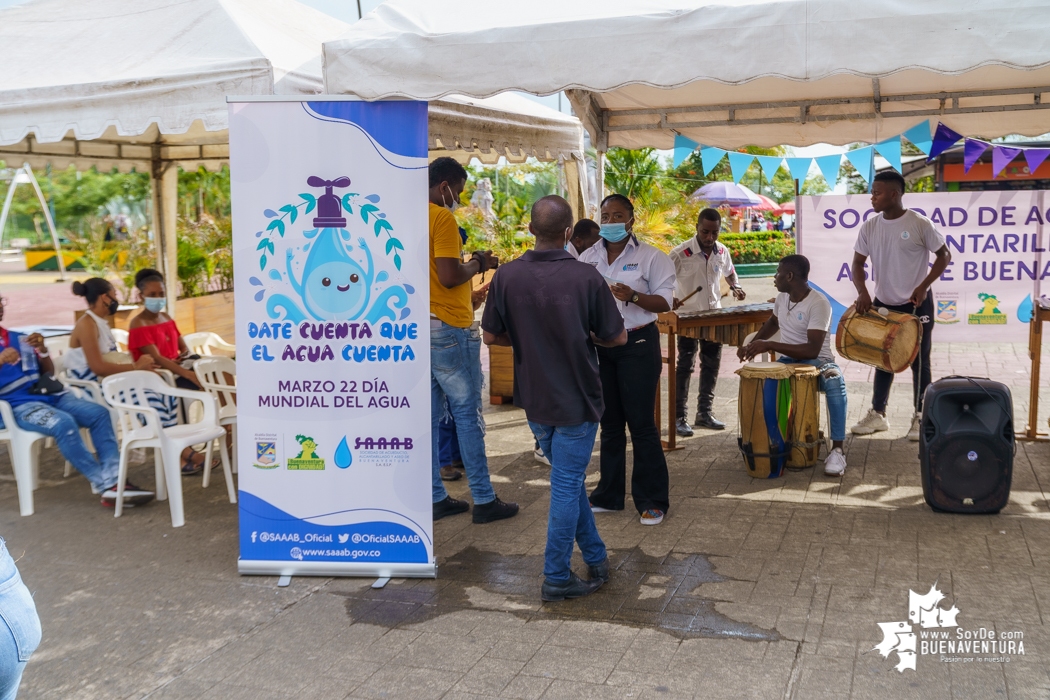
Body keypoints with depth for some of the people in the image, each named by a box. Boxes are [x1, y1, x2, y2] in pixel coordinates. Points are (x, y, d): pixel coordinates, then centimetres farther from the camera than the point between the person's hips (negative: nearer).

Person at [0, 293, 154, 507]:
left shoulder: (19, 338, 20)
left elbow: (49, 372, 21)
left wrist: (42, 349, 2)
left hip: (49, 395, 6)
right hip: (19, 406, -6)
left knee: (99, 412, -16)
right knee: (64, 423, -33)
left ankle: (113, 479, -26)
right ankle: (106, 485, -29)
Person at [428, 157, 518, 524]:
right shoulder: (443, 218, -13)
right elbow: (449, 276, -21)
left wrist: (469, 263, 15)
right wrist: (477, 264, -3)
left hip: (419, 327, 8)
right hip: (448, 328, -8)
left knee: (429, 416, 10)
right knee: (467, 414, 0)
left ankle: (435, 498, 16)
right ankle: (484, 500, 7)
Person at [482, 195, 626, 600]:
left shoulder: (506, 277, -10)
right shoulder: (587, 279, -17)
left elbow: (491, 336, -1)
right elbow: (617, 338, -8)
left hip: (534, 400, 4)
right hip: (576, 400, -4)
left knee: (569, 479, 20)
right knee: (567, 486, 6)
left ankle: (595, 559, 32)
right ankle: (556, 578, 14)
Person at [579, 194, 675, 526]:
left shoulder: (651, 257, -4)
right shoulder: (588, 257, 8)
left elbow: (664, 302, -10)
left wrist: (632, 296, -25)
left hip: (637, 345, -4)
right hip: (598, 345, 5)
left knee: (641, 423, -3)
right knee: (609, 422, 13)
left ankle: (652, 500, 7)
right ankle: (609, 494, 23)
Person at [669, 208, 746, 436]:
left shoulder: (723, 252, -1)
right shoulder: (681, 253, -17)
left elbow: (729, 272, 20)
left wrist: (735, 287, 1)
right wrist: (668, 298, -30)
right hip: (688, 317, -5)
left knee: (711, 364, 10)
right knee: (685, 366, -4)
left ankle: (704, 413, 22)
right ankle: (678, 417, 3)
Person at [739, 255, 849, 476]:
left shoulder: (819, 304, -19)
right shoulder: (782, 298, 5)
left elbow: (812, 350, -27)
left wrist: (770, 345, -30)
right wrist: (752, 345, 11)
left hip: (816, 362, -6)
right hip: (787, 361, 6)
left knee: (834, 381, -39)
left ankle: (837, 449, -31)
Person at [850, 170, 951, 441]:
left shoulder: (919, 224, -15)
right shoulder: (869, 227, -3)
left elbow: (944, 255, -7)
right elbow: (858, 262, 2)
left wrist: (923, 286, -17)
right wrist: (862, 292, -15)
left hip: (916, 305, -4)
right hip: (883, 304, 4)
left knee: (919, 362, 4)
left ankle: (920, 418, 17)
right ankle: (877, 415, 25)